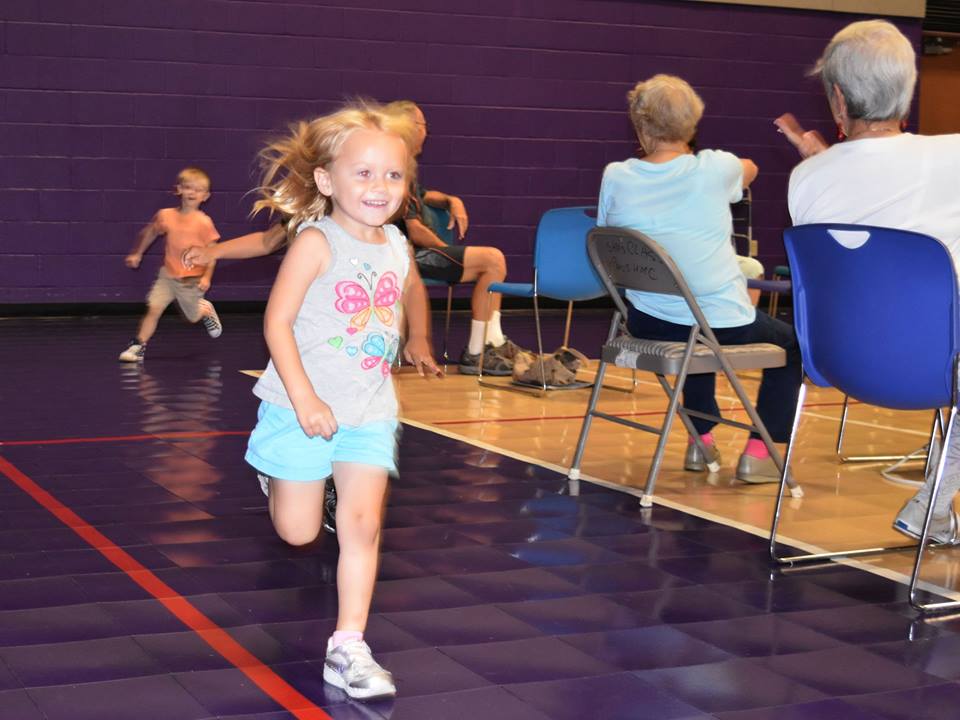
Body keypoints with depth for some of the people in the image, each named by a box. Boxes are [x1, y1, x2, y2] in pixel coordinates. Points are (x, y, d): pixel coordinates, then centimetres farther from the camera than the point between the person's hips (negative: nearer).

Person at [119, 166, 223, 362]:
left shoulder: (204, 222, -13)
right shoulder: (166, 215, -4)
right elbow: (150, 232, 15)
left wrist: (207, 276, -17)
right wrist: (137, 254, 16)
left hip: (192, 280, -2)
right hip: (168, 275, 2)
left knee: (193, 317, 15)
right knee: (153, 308, -14)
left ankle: (206, 309, 49)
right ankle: (139, 345, -6)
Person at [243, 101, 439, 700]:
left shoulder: (396, 244, 3)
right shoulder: (316, 241, -16)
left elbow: (414, 291, 28)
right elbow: (277, 321, -18)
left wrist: (418, 341, 32)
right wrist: (304, 399, -23)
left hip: (370, 411, 4)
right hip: (303, 408, -4)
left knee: (363, 525, -5)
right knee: (298, 533, 6)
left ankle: (348, 648, 0)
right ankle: (279, 477, 41)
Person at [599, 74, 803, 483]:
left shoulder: (615, 178, -8)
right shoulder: (714, 169, -11)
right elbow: (750, 169, 15)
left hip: (647, 325, 4)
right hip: (725, 326, -4)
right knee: (791, 343, 24)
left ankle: (701, 441, 37)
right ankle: (757, 452, 12)